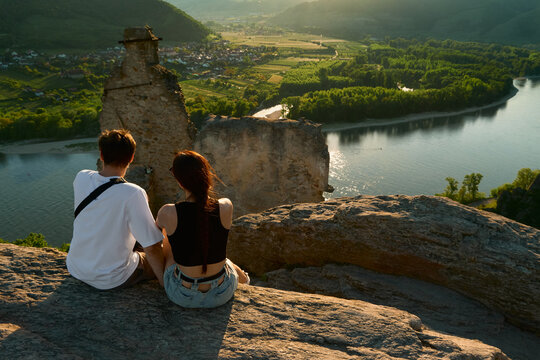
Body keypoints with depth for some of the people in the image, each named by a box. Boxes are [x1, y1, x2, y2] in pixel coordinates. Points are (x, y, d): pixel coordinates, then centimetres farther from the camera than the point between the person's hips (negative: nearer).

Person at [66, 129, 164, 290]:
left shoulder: (81, 178, -11)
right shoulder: (133, 194, -28)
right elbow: (152, 248, -25)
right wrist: (164, 282, -13)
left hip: (76, 270, 6)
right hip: (111, 281, -5)